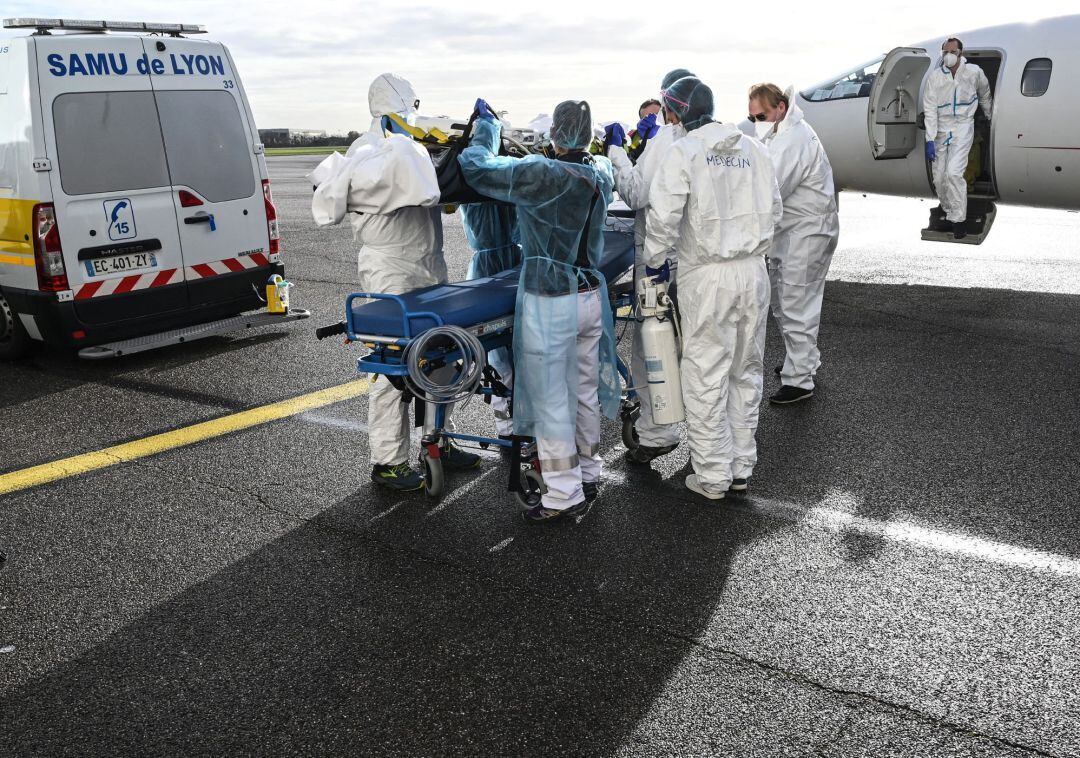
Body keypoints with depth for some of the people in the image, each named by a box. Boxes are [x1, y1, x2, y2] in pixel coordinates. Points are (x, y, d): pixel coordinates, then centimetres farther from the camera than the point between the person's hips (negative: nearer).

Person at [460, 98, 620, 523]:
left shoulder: (540, 174, -19)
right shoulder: (602, 173, 1)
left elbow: (475, 168, -7)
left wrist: (487, 126, 8)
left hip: (550, 303, -7)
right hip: (592, 295, 7)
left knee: (550, 400, 3)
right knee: (585, 392, 18)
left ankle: (566, 495, 11)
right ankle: (589, 475, 32)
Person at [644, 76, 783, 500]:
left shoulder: (683, 152, -8)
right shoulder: (752, 148, 9)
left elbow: (663, 214, -16)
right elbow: (774, 208, 12)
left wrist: (655, 259, -2)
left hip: (706, 277, -5)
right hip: (754, 271, 6)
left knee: (706, 377, 3)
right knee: (746, 373, 15)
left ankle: (712, 476, 10)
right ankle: (742, 467, 24)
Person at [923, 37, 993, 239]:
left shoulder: (974, 72, -3)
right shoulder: (934, 76, -2)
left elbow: (985, 97, 15)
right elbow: (930, 110, -5)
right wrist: (930, 140, -11)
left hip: (962, 127, -3)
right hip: (941, 130, 3)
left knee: (953, 173, -19)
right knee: (939, 177, 3)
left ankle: (959, 220, -10)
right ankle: (950, 216, 21)